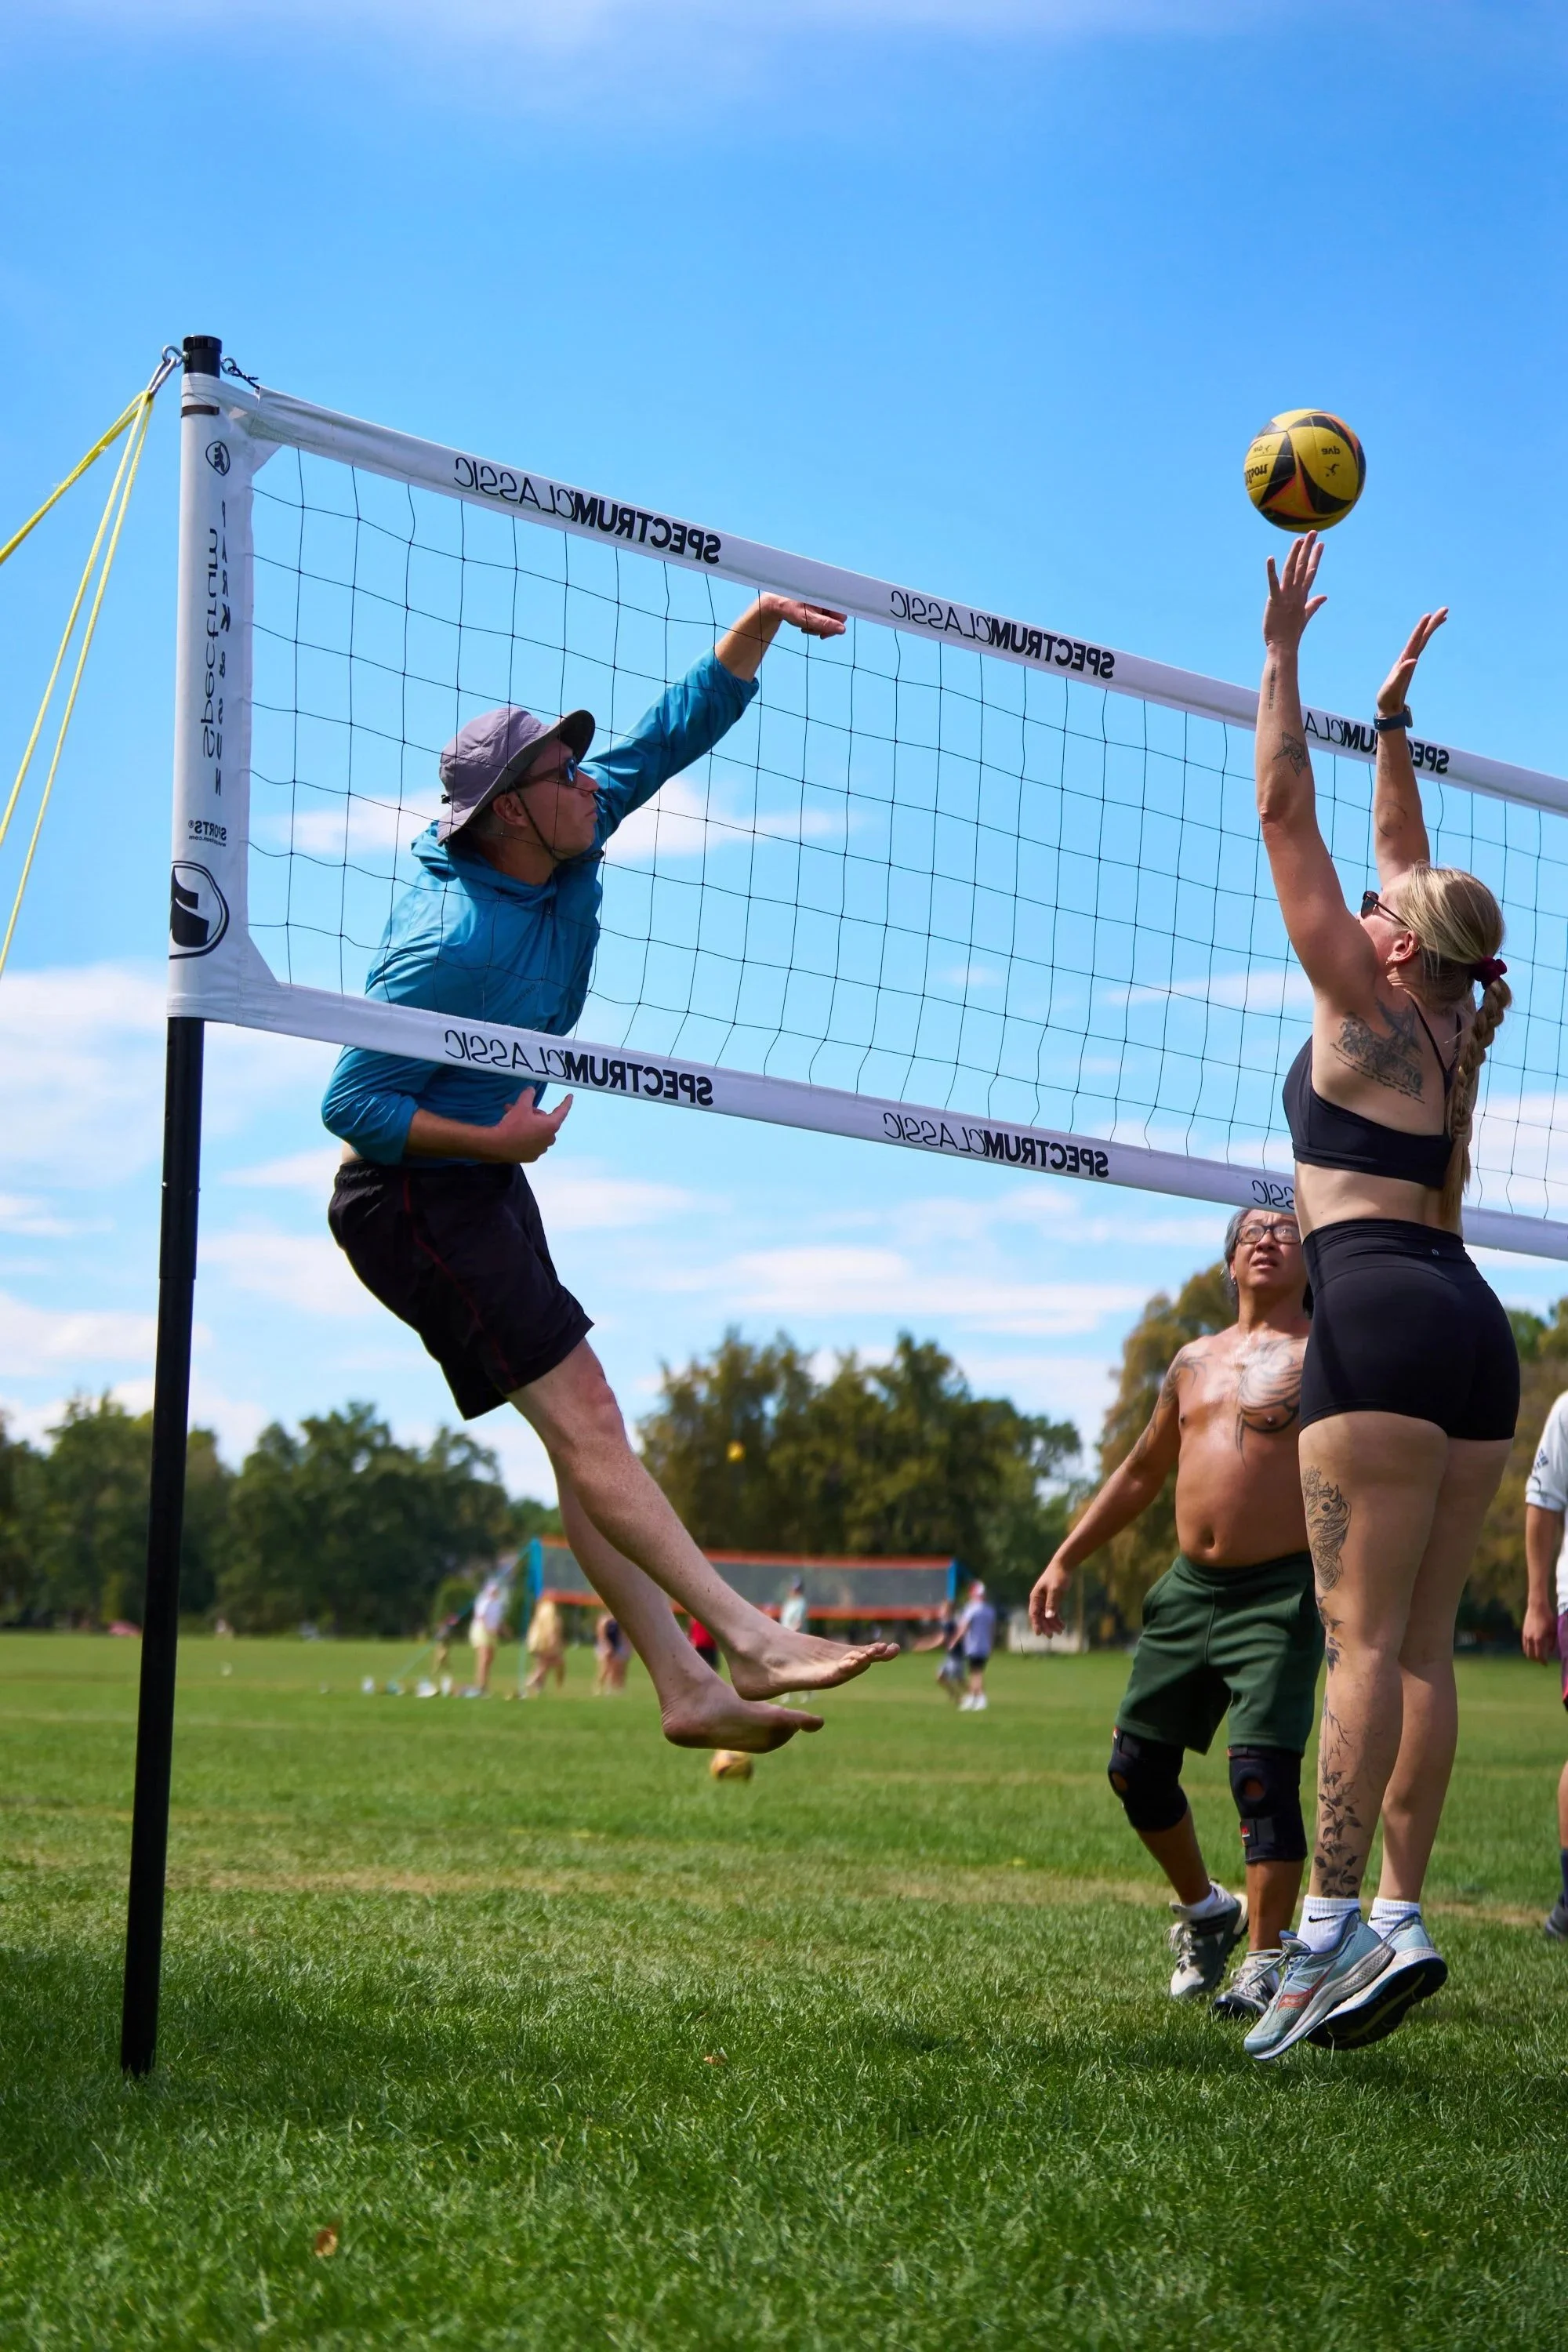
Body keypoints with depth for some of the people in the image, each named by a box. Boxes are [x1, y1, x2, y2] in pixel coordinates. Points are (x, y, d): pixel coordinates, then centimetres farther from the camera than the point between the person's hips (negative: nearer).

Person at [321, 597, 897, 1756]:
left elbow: (679, 728, 6)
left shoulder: (570, 847, -1)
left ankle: (686, 1689, 4)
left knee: (581, 1434, 5)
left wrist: (761, 623, -5)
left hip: (481, 1179, 10)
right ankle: (751, 1641, -19)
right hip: (414, 1195, -10)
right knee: (583, 1414, -15)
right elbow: (352, 1105, -22)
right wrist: (499, 1139, -24)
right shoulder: (455, 940, -24)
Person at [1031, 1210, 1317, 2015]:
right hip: (1188, 1588, 6)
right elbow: (1140, 1473, 25)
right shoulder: (1195, 1361, 17)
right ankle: (1203, 1910, 29)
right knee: (1136, 1767, 8)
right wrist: (1065, 1561, 24)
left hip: (1278, 1593, -6)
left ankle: (1267, 1959, -5)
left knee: (1262, 1773, -15)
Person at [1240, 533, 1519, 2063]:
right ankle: (1398, 1919, 3)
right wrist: (1392, 717, 38)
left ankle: (1332, 1924, -18)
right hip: (1472, 1322, 8)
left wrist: (1283, 655, 8)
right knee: (1420, 1643, 5)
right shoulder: (1451, 1029, 18)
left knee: (1364, 1635, -13)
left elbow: (1284, 814, 2)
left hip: (1381, 1307, -8)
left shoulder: (1365, 1008, 1)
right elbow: (1400, 848, 31)